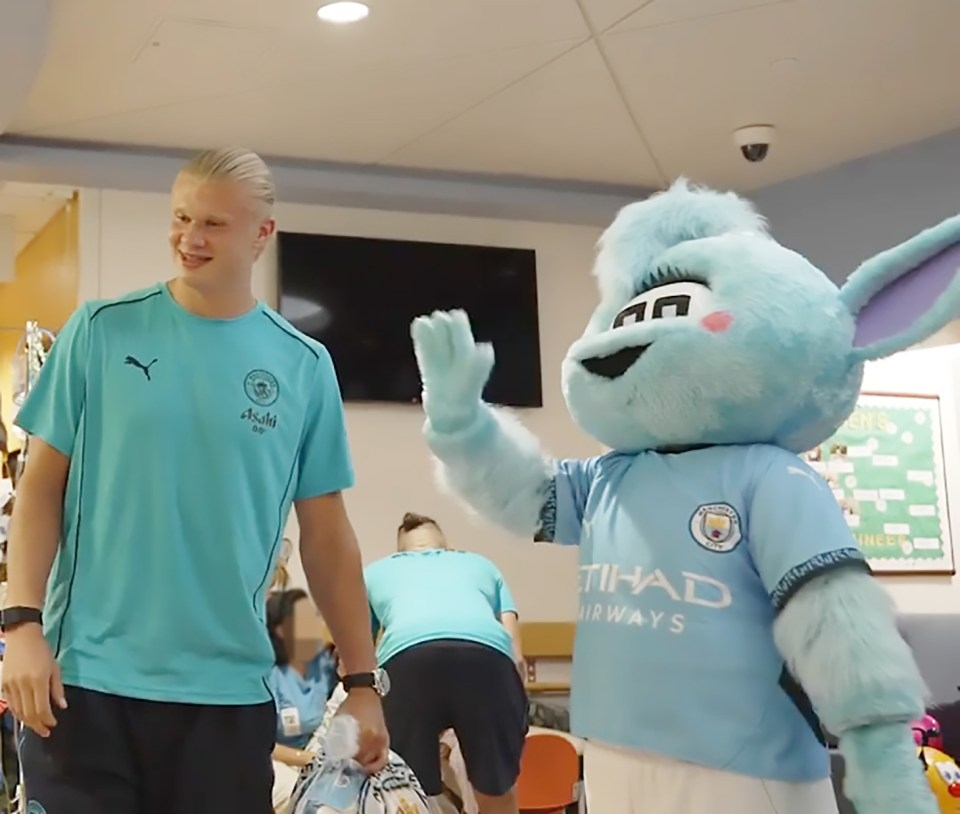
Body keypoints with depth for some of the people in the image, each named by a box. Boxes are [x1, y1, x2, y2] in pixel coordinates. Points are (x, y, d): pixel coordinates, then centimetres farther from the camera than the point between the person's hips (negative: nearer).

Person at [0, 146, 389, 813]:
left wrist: (363, 681, 4)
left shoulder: (303, 365, 3)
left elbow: (327, 535, 6)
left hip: (230, 690, 1)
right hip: (87, 676, -1)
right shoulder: (101, 331, 1)